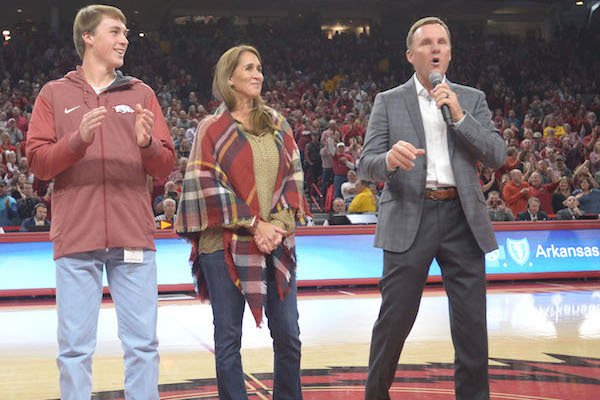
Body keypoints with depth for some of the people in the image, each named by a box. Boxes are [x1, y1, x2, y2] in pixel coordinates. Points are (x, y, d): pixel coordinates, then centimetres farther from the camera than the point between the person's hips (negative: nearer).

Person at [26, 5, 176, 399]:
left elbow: (166, 165, 9)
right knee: (75, 346, 2)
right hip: (75, 238, -1)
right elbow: (38, 162, 2)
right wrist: (78, 140, -14)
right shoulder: (54, 94, 9)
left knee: (142, 342, 3)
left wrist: (147, 144, -12)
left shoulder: (141, 93, 12)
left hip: (134, 238, 1)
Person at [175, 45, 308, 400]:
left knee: (288, 334, 5)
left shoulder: (277, 124, 12)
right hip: (227, 244, -3)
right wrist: (254, 225, -11)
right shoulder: (212, 129, 0)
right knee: (229, 336, 3)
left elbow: (293, 175, 9)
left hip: (278, 242, 4)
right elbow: (208, 187, -6)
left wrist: (280, 222, -6)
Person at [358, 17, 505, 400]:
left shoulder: (472, 99, 12)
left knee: (472, 322, 4)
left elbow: (498, 156, 3)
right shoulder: (388, 102, 7)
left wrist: (460, 116, -9)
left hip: (462, 218, 2)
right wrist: (389, 159, -24)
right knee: (394, 319, 1)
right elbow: (366, 165, 0)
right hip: (410, 218, -2)